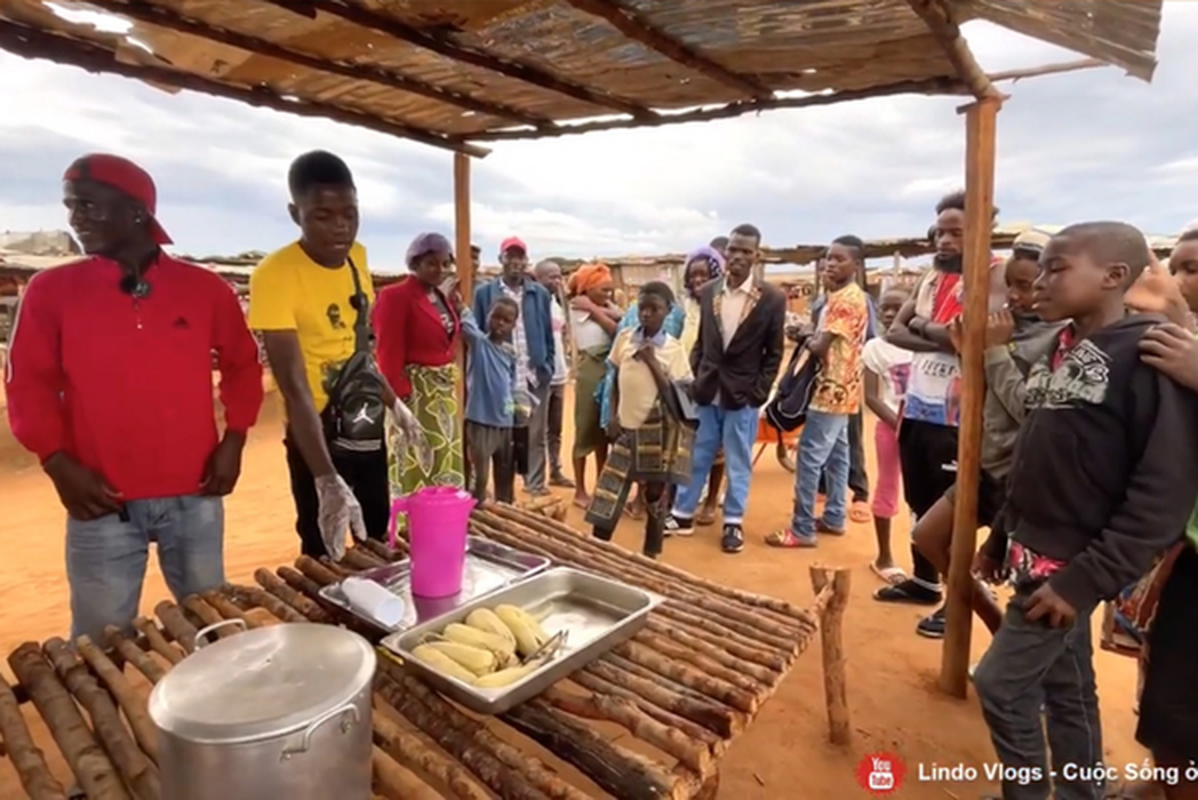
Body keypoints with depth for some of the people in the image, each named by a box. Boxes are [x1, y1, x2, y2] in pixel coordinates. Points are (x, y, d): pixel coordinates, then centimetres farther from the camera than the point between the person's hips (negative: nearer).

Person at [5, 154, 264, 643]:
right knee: (102, 641, 10)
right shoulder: (51, 290, 1)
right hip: (102, 503, 0)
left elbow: (243, 364, 10)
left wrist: (233, 441, 0)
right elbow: (28, 384, 3)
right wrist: (58, 464, -10)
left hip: (194, 496, 1)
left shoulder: (204, 287, 2)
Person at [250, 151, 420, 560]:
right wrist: (327, 480, -34)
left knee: (378, 544, 20)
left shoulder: (356, 255, -1)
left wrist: (394, 403, 16)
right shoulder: (275, 275, -22)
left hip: (368, 427, 7)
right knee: (325, 557, 8)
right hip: (320, 435, -6)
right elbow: (294, 388, -27)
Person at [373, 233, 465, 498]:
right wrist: (399, 398, -18)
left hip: (446, 394, 8)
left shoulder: (444, 298, 14)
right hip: (415, 394, -8)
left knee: (447, 467, 15)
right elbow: (389, 357, -15)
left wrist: (452, 385, 10)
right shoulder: (395, 296, -10)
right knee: (416, 468, -1)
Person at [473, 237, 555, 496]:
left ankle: (536, 485, 18)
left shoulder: (540, 293, 9)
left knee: (535, 435, 8)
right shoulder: (484, 293, 3)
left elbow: (548, 335, 11)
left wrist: (547, 368, 3)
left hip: (534, 376, 2)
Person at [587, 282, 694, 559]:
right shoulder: (624, 338, 3)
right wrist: (615, 416, 7)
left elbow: (677, 395, -11)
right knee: (607, 495, 7)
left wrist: (652, 362, -16)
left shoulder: (673, 349, -7)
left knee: (655, 496, 9)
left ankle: (650, 557, 26)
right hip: (626, 428, 3)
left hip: (657, 431, -3)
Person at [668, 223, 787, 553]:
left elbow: (774, 353, -2)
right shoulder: (708, 292, 3)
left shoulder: (772, 299, -7)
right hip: (707, 391, 3)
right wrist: (696, 376, 2)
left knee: (738, 463, 9)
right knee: (696, 457, 12)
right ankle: (682, 515, 25)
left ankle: (733, 522, 24)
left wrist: (759, 393, -8)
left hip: (743, 395, -3)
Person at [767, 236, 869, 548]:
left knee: (810, 458, -8)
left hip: (832, 390, -11)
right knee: (836, 454, 15)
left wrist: (807, 341, -1)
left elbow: (821, 347, -22)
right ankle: (834, 517, 25)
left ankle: (802, 529, -2)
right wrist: (811, 338, -3)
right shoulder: (849, 296, 15)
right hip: (840, 388, 11)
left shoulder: (845, 300, -18)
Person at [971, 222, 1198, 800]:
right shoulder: (1061, 351, 8)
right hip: (1034, 555, 7)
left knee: (1000, 684, 1)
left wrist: (1087, 579, -20)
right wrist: (1000, 537, 16)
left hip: (1069, 567, -7)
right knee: (1066, 690, 18)